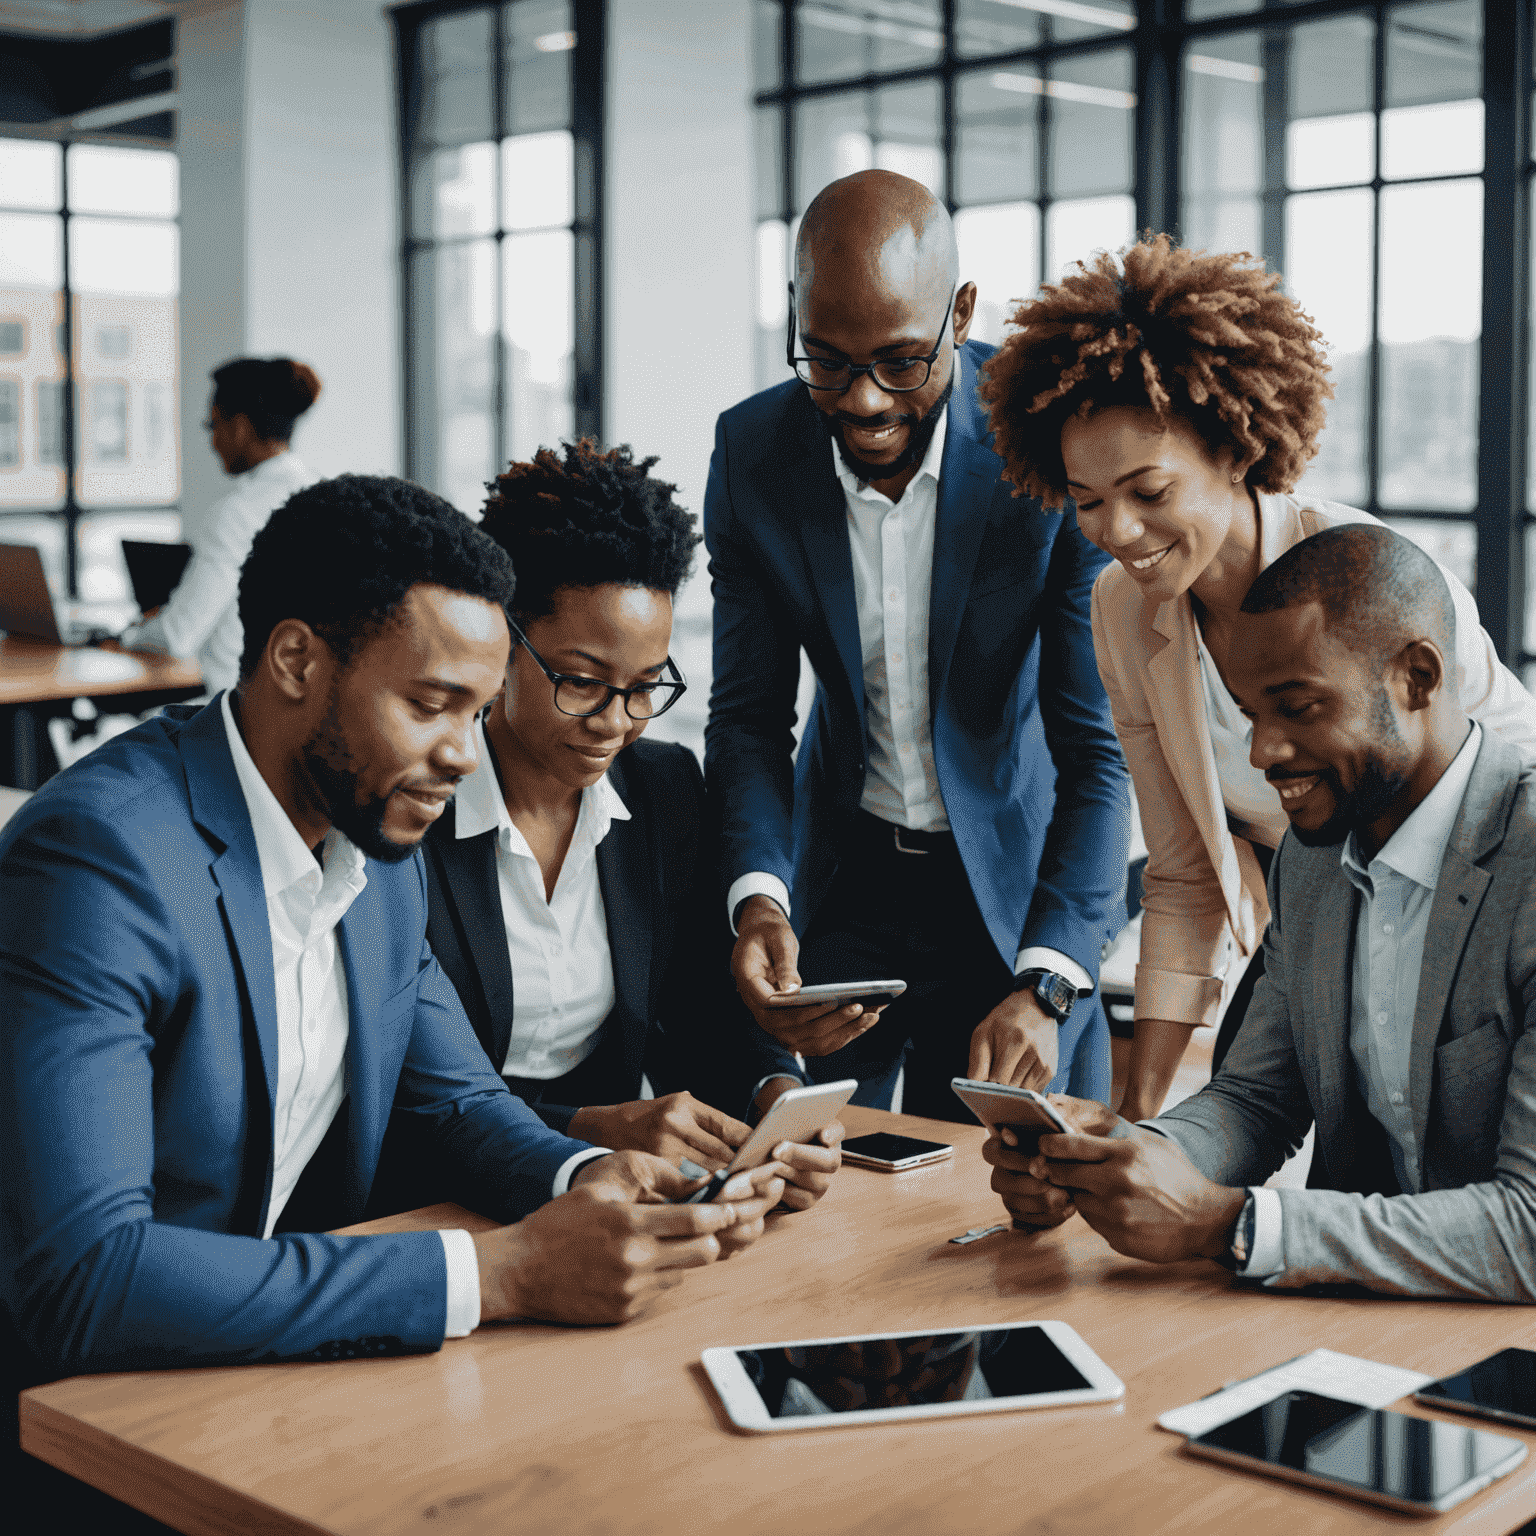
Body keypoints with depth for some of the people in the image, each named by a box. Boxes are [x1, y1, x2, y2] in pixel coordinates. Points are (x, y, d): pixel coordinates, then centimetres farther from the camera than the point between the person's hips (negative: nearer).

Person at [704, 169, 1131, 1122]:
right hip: (839, 867, 2)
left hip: (1015, 878, -2)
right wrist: (758, 894, -24)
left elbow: (1099, 747, -21)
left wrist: (1042, 986, -33)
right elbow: (750, 714, -5)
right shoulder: (752, 451, -11)